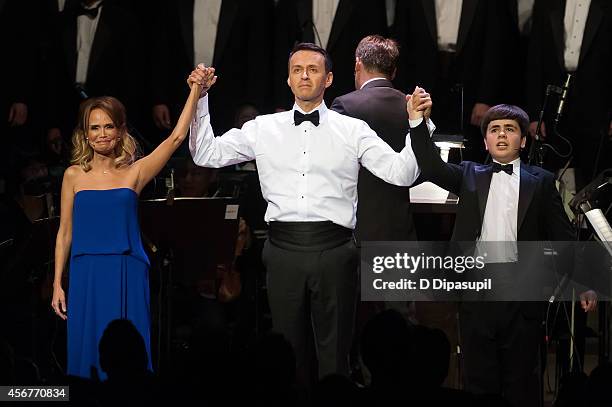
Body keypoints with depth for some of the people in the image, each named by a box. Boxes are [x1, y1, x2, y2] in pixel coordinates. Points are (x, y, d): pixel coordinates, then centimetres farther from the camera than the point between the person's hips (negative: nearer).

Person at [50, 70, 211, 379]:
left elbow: (176, 137, -3)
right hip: (86, 275, 1)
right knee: (88, 353, 1)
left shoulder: (135, 172, 5)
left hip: (127, 275, -1)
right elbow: (65, 232, 9)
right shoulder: (74, 176, 7)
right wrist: (57, 284, 5)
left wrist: (196, 90, -7)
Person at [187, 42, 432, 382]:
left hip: (333, 250, -1)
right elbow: (206, 154, 11)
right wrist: (200, 99, 4)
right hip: (284, 249, 2)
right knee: (287, 353, 9)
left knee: (334, 354, 4)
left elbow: (401, 173, 0)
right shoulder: (264, 129, 10)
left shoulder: (352, 131, 5)